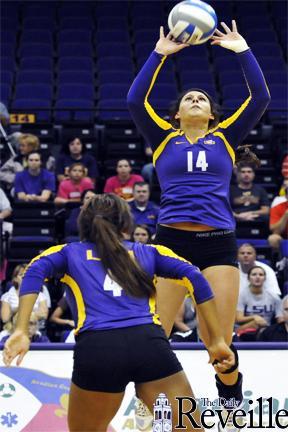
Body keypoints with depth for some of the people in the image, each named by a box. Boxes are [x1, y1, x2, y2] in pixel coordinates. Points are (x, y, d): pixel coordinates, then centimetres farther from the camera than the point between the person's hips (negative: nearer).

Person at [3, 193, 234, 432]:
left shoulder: (69, 252, 26)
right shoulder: (147, 252, 28)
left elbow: (35, 271, 6)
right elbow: (194, 278, 14)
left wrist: (21, 332, -5)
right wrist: (217, 341, 12)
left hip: (96, 349, 0)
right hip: (149, 343, 0)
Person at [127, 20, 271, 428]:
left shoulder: (225, 137, 15)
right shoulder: (163, 138, 14)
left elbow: (261, 97, 6)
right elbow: (135, 100, 0)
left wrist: (242, 50, 2)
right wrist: (160, 53, -2)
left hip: (218, 243, 0)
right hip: (171, 240, 0)